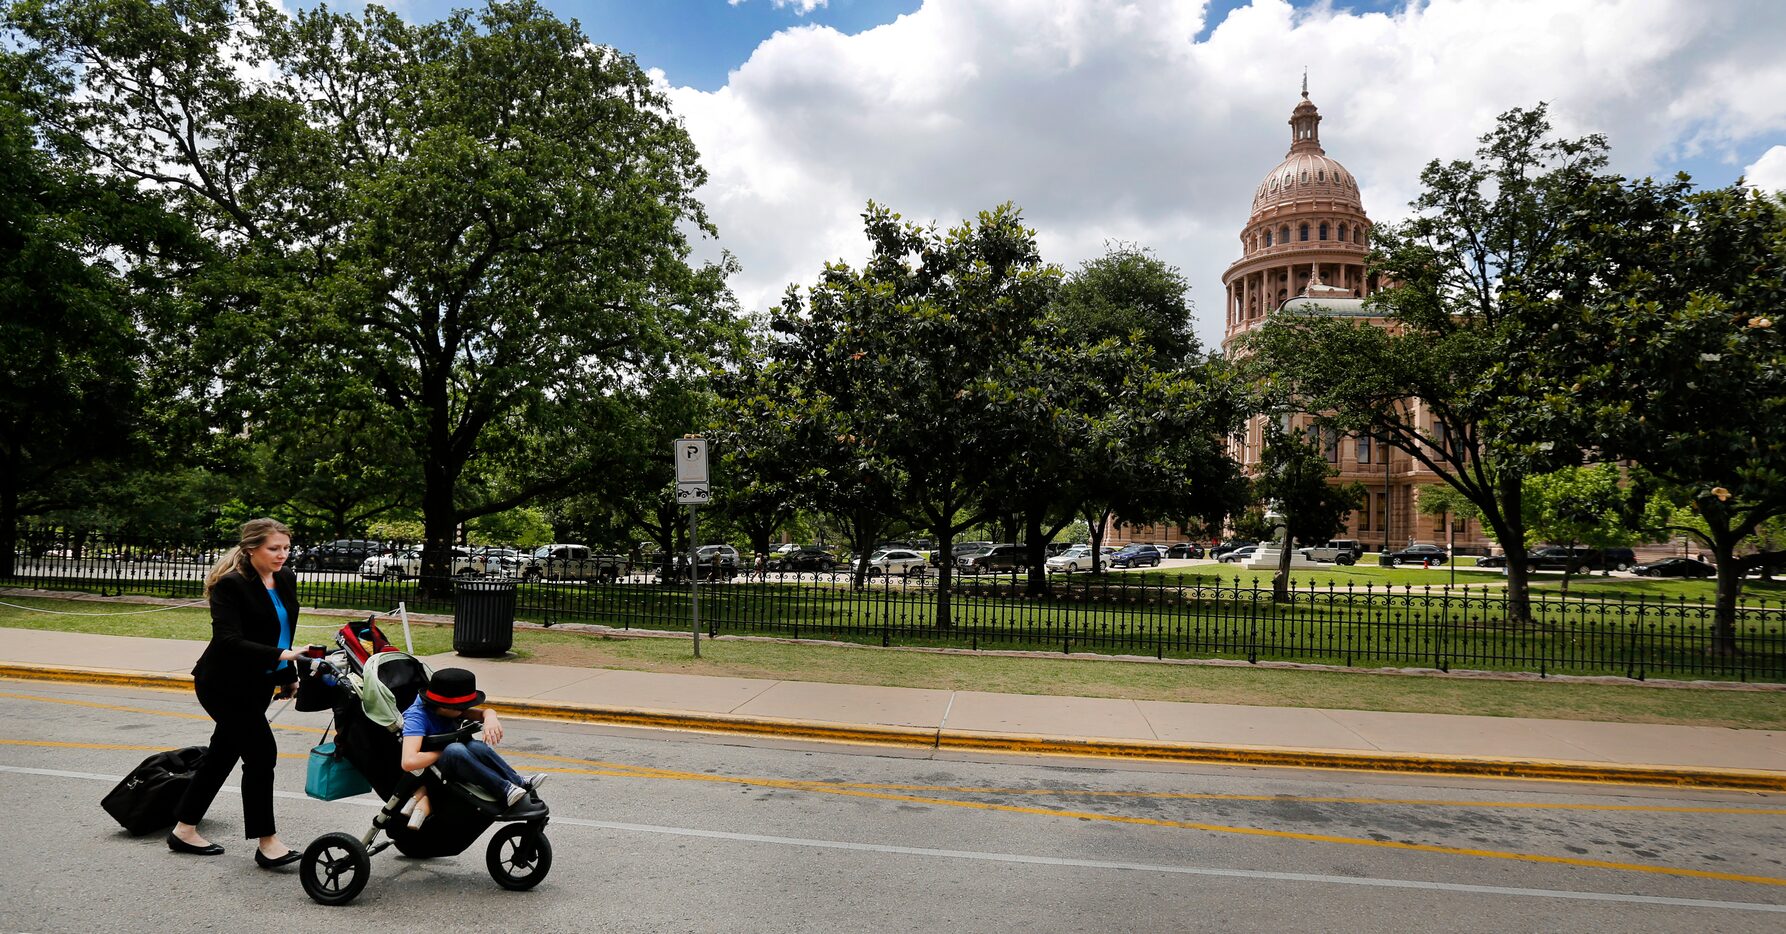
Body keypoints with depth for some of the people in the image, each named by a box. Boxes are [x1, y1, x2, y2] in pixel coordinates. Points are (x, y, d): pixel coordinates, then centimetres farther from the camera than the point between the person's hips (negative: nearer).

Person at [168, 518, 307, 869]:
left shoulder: (286, 580, 3)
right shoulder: (230, 585, -19)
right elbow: (229, 641, -28)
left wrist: (289, 676, 21)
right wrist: (281, 655, -37)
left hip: (257, 684, 8)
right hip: (224, 684, -8)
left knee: (224, 753, 15)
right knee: (261, 752, -10)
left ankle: (184, 830, 29)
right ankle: (266, 843, -2)